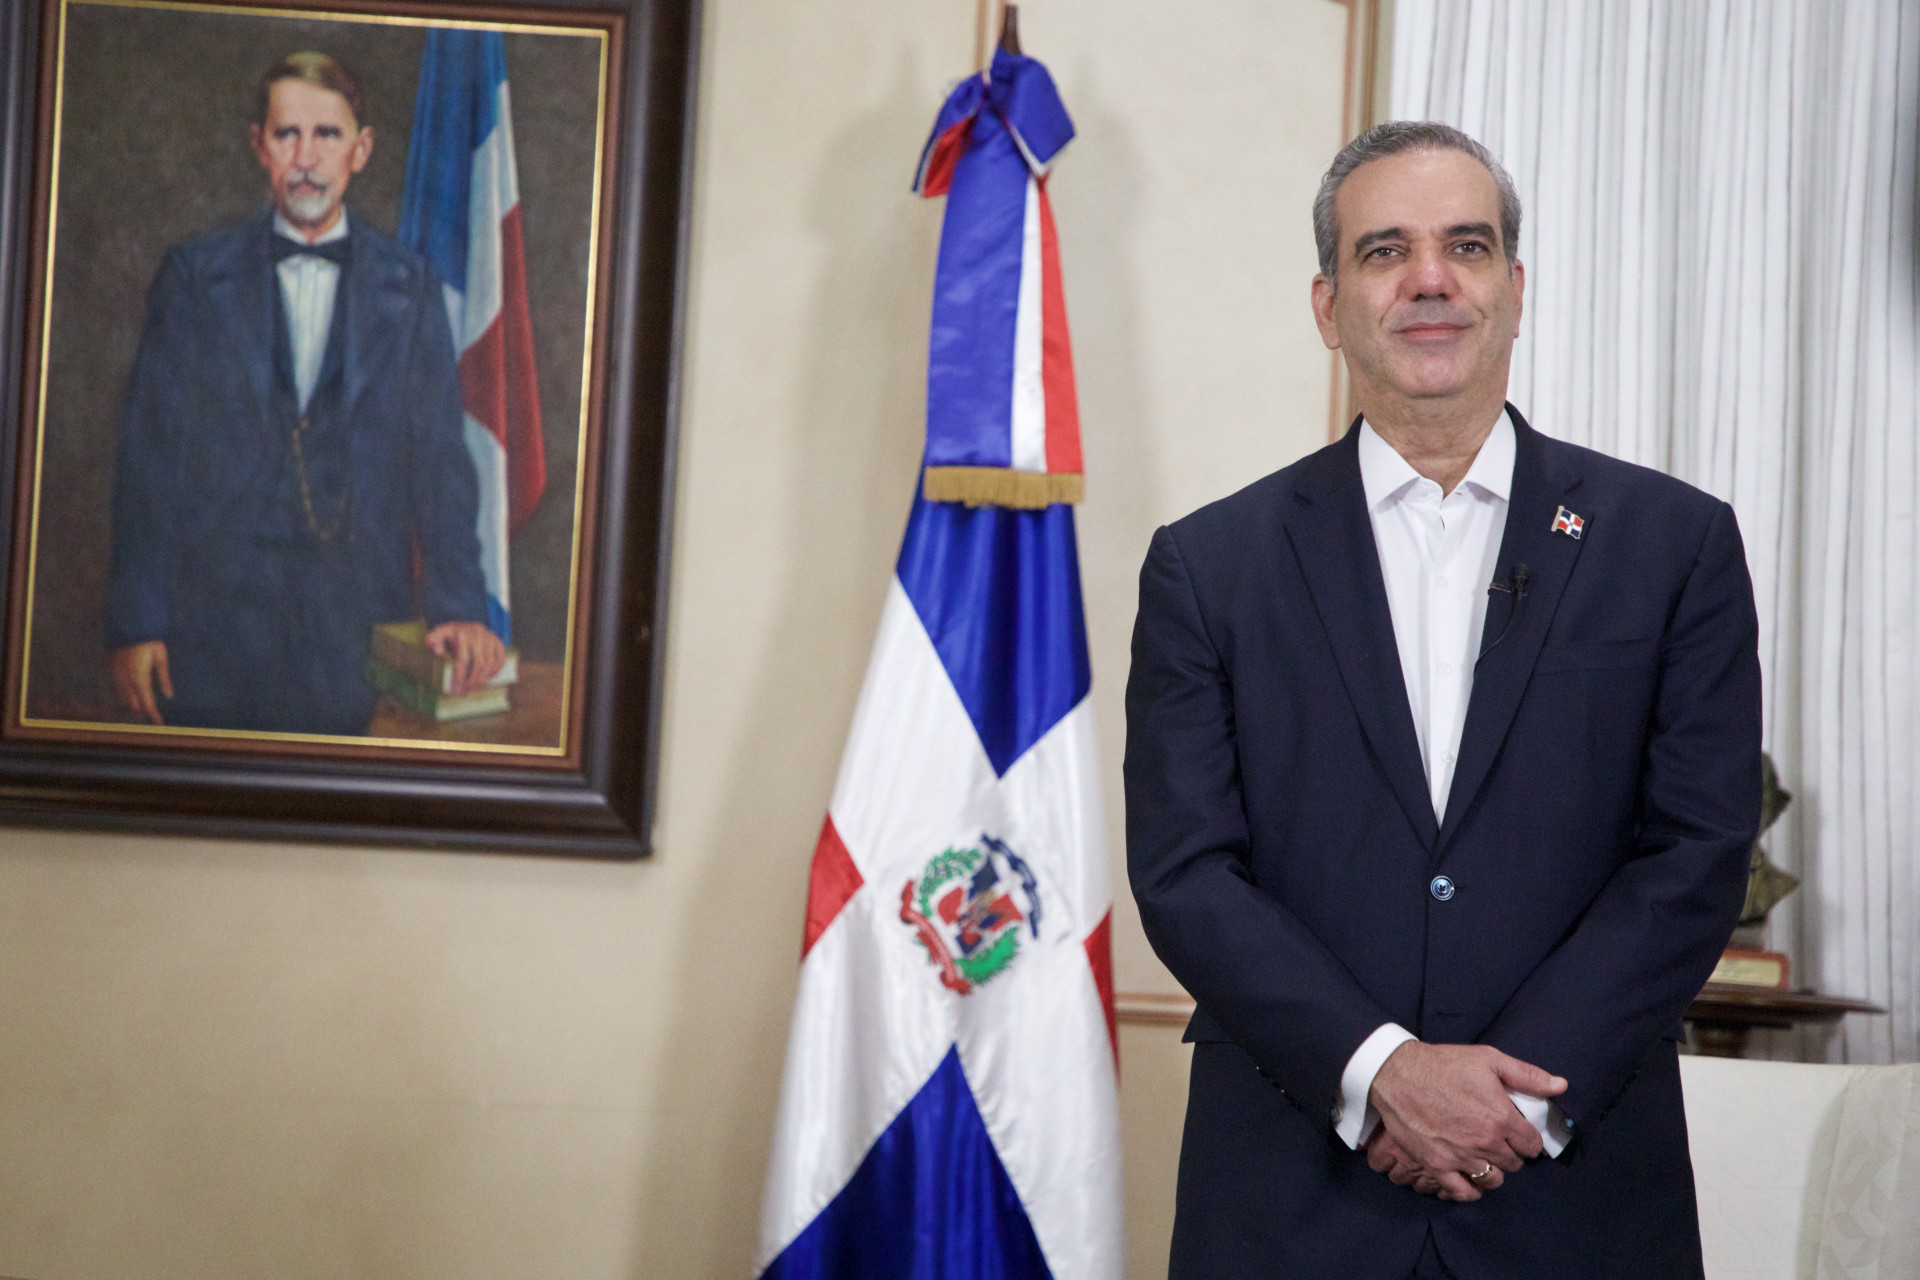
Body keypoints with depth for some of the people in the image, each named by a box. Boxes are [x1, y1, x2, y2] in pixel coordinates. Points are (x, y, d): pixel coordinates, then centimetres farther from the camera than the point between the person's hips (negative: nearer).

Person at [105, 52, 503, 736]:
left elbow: (439, 458, 3)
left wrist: (458, 607, -10)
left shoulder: (409, 285, 8)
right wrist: (135, 625, -3)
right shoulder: (194, 274, 6)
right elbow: (148, 455, 3)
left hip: (359, 634, 1)